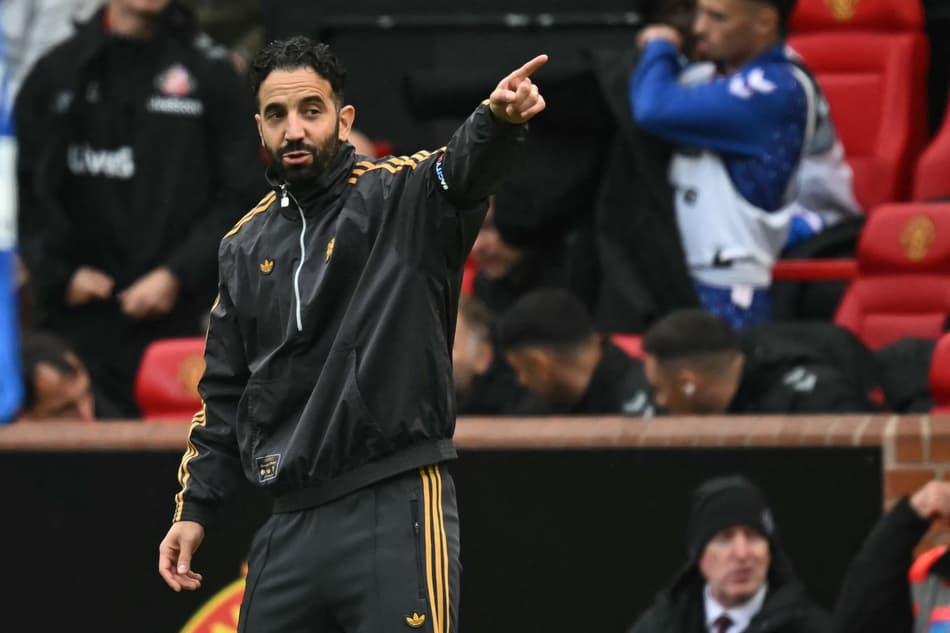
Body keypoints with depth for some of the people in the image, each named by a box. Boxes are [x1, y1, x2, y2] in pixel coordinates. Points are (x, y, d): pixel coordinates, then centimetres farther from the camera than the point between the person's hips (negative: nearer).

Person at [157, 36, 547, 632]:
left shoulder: (400, 197, -2)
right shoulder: (247, 244, 14)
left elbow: (466, 168, -26)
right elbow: (224, 391, 22)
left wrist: (499, 121, -48)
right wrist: (194, 506, 15)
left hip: (395, 508, -5)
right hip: (291, 523, 5)